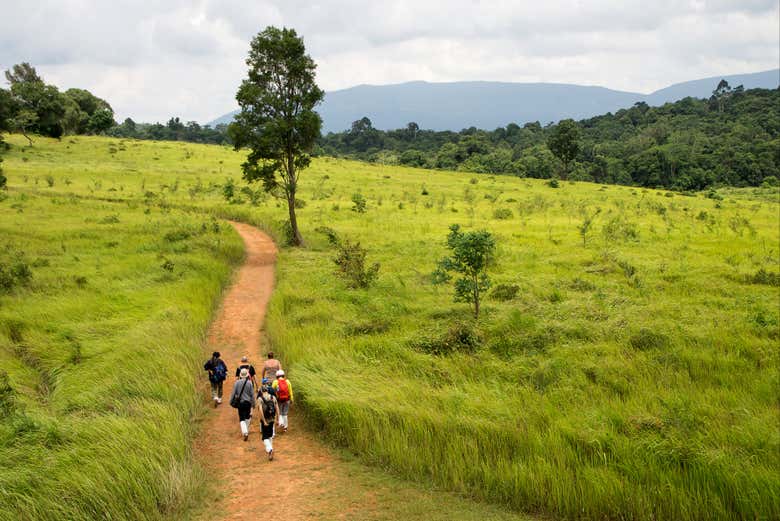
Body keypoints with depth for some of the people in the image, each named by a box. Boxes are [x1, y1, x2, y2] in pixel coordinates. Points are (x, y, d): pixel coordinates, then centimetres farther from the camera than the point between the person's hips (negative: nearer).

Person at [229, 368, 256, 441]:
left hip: (240, 402, 0)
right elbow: (252, 394, -4)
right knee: (247, 417, 21)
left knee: (242, 419, 0)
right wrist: (253, 404, 4)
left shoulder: (237, 382, -7)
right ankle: (246, 430, 32)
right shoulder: (249, 383, -7)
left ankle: (245, 432, -16)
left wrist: (231, 402, 7)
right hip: (248, 402, 1)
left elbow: (233, 393, -4)